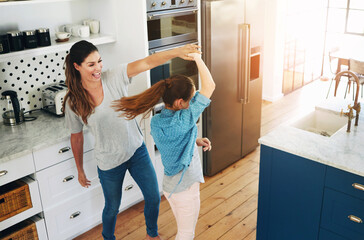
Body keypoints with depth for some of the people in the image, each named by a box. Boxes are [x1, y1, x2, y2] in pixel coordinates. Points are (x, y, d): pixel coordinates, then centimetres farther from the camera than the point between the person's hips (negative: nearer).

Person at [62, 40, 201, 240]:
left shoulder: (115, 77, -14)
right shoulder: (73, 101, -13)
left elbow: (147, 62, -27)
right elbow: (76, 137, -1)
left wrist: (177, 51, -43)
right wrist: (80, 170, 9)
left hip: (136, 150, 2)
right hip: (109, 162, -2)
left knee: (154, 198, 13)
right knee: (112, 207, 18)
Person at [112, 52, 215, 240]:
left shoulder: (156, 122, -6)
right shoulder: (184, 120, -27)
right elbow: (209, 86, -25)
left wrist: (195, 141, 3)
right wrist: (197, 58, -18)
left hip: (170, 185, 7)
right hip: (185, 188, -7)